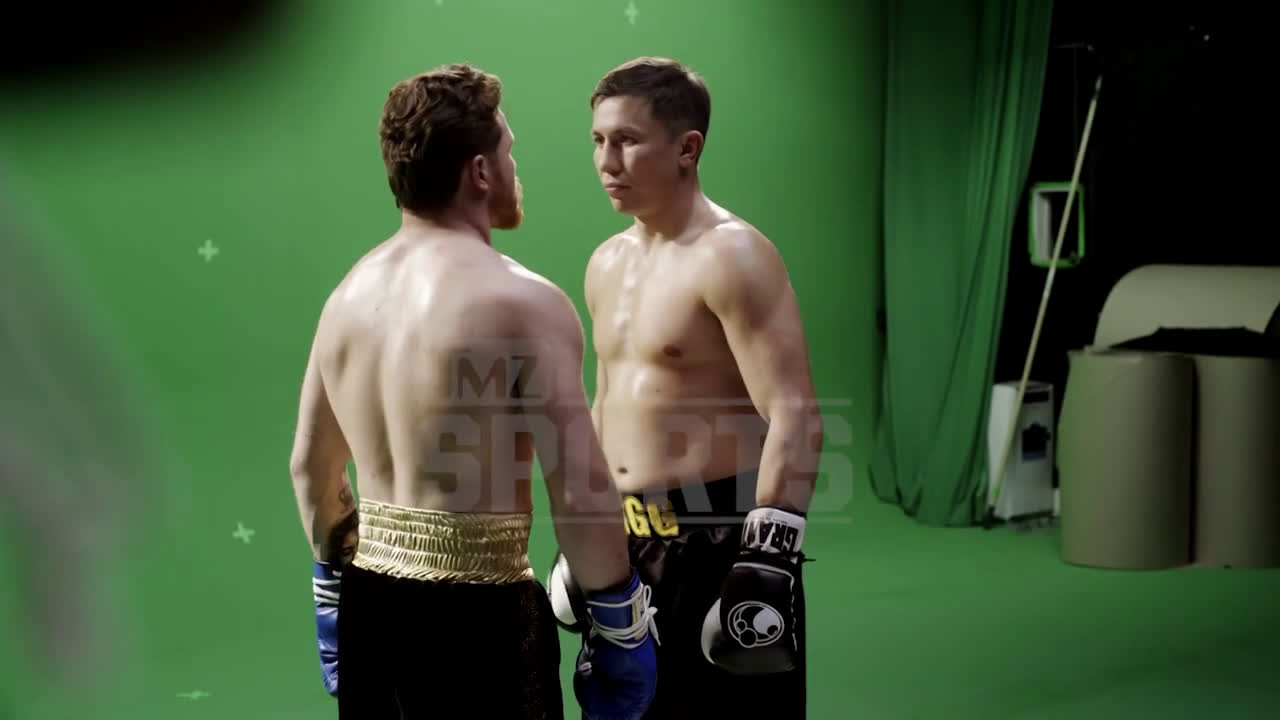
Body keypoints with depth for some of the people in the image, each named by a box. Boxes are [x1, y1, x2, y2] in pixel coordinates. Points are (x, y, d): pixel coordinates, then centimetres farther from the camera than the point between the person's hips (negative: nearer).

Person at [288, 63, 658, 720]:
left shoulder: (348, 293, 7)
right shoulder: (523, 303, -15)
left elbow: (309, 468, 16)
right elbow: (580, 494, -18)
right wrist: (620, 625, -7)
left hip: (368, 601, 7)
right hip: (475, 614, -7)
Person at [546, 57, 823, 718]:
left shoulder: (731, 257, -14)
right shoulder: (607, 263, 12)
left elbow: (794, 415, -20)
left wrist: (770, 559, -26)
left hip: (717, 538, -8)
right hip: (626, 541, 8)